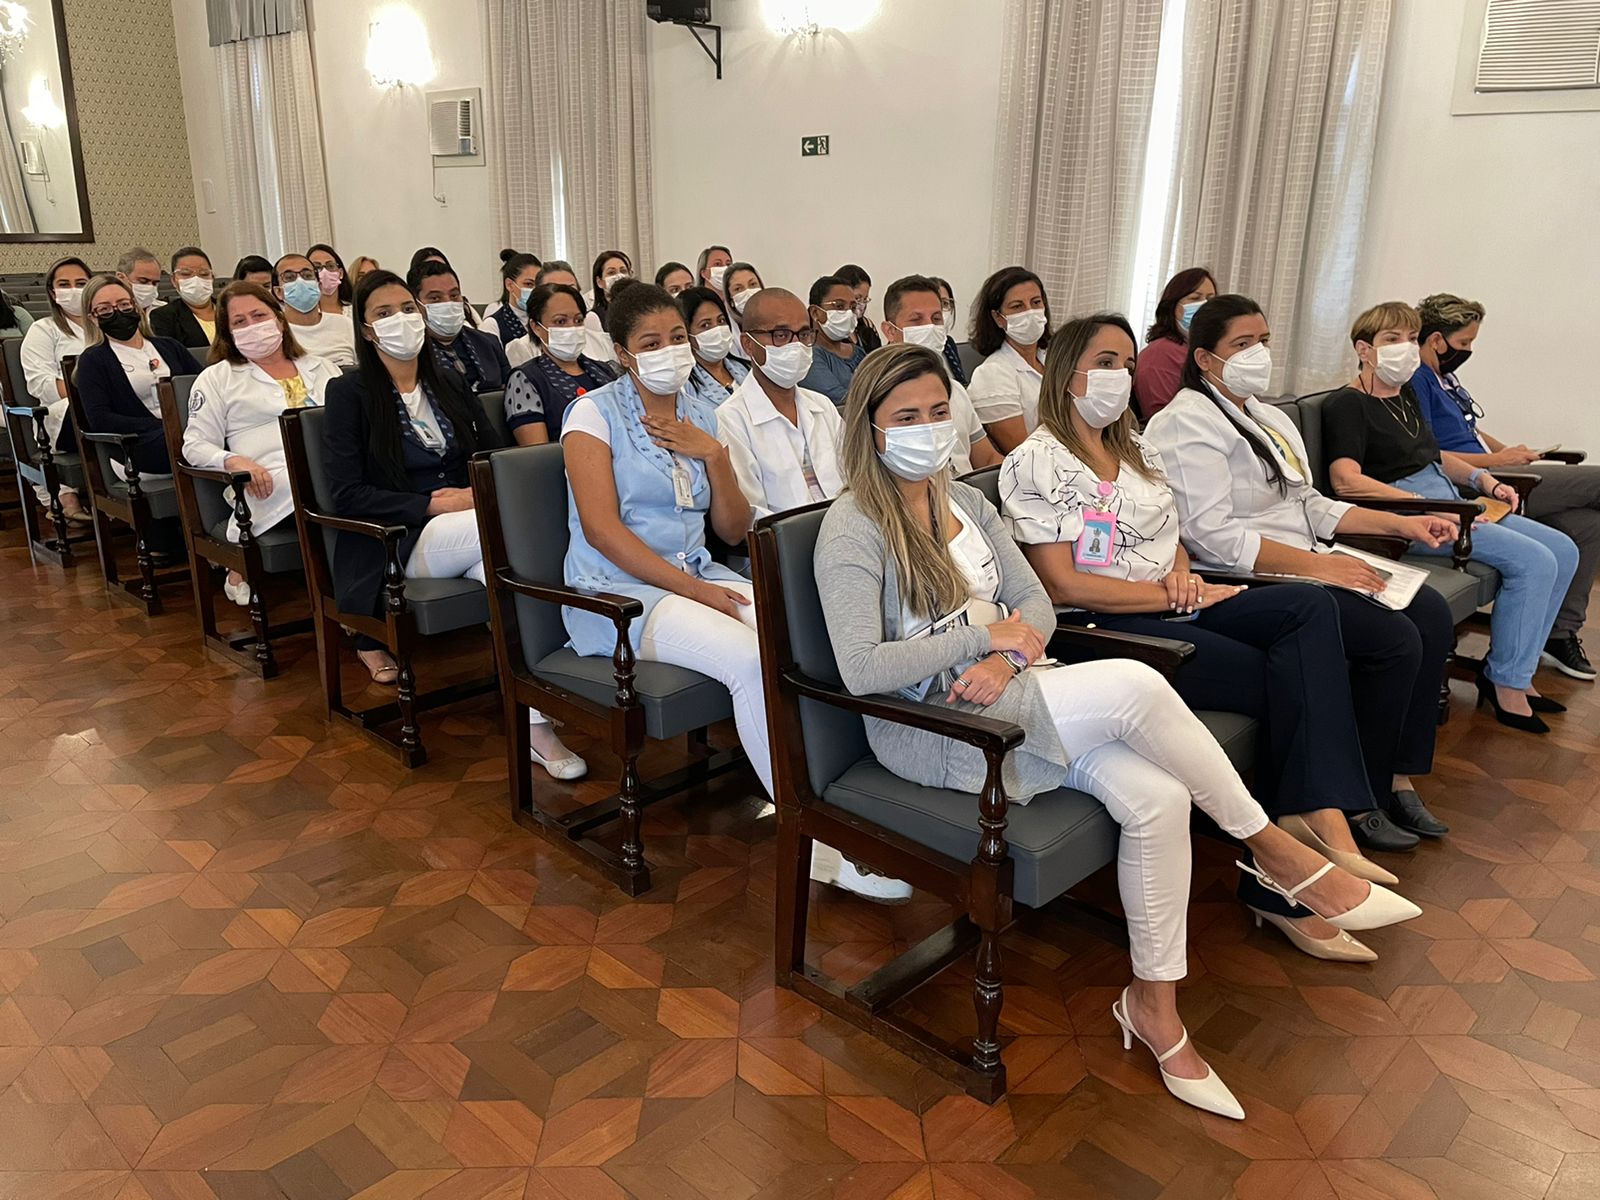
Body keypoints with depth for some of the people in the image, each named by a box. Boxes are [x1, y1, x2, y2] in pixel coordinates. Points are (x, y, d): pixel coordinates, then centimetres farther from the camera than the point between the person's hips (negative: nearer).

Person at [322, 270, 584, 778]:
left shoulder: (448, 385, 19)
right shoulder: (350, 393, 3)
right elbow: (347, 495, -6)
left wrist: (478, 494, -8)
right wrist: (432, 504, -16)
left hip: (465, 532, 4)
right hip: (397, 544, -4)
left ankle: (535, 719, -39)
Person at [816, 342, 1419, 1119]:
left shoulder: (966, 503, 14)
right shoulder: (853, 529, -10)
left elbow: (1036, 605, 11)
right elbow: (861, 669, -20)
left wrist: (1010, 658, -13)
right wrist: (985, 633, -15)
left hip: (1004, 690, 7)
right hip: (931, 727, -7)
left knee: (1156, 797, -19)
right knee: (1135, 686, -26)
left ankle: (1154, 1000, -2)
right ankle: (1275, 851, -6)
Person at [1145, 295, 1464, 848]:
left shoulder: (1269, 419, 22)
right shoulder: (1187, 425, -10)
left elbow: (1311, 505, 23)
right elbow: (1212, 536, -20)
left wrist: (1404, 524, 12)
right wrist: (1316, 565, -23)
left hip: (1303, 570, 10)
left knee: (1432, 614, -5)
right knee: (1395, 637, -19)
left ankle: (1398, 780, 2)